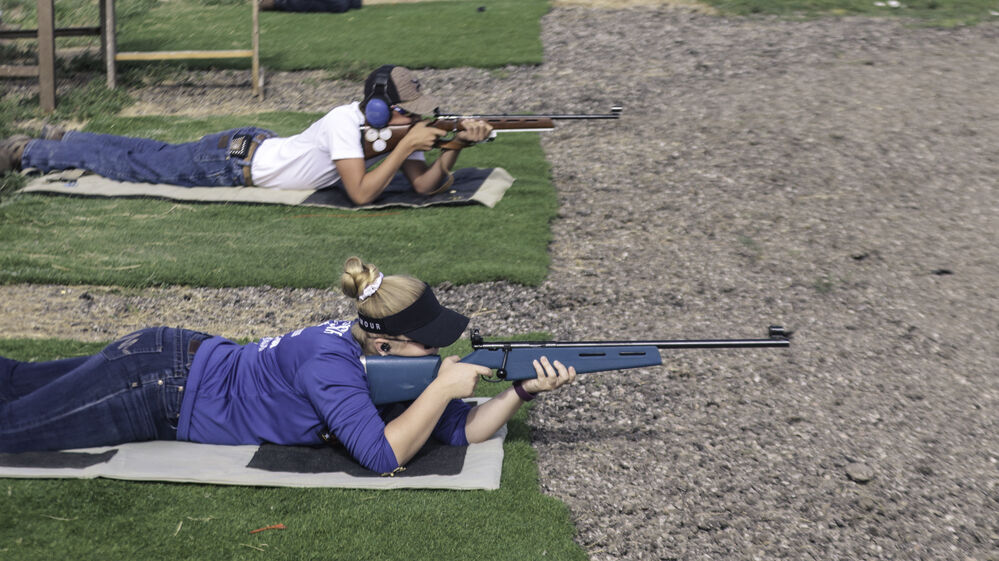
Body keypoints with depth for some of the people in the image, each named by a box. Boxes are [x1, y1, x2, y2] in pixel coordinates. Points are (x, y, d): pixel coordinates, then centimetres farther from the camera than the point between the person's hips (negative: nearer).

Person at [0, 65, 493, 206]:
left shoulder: (392, 127, -7)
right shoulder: (346, 121, -30)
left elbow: (428, 185, -11)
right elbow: (361, 193, -37)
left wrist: (457, 147, -27)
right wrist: (407, 146, -34)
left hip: (256, 146, 7)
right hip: (231, 158, -7)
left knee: (160, 155, 22)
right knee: (135, 163, 7)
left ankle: (65, 143, 40)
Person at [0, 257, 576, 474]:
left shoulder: (386, 358, -7)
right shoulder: (329, 360, -31)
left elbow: (462, 430, -6)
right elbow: (384, 456, -36)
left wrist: (524, 390, -19)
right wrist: (442, 386, -32)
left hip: (186, 359, 7)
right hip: (157, 383, -7)